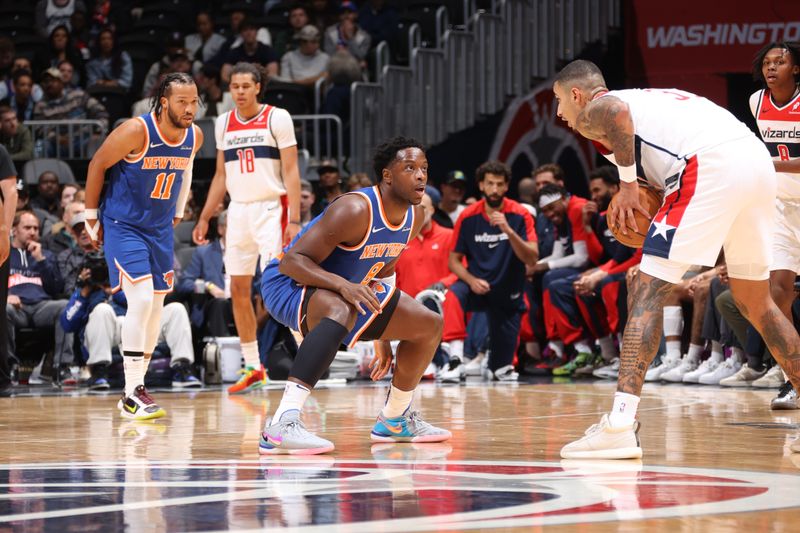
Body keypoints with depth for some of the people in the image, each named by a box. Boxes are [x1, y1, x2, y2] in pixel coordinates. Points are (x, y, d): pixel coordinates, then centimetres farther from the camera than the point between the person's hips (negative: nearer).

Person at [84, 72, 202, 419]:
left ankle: (138, 387, 21)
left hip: (160, 229, 7)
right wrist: (91, 217, -6)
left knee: (155, 307, 8)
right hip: (122, 226, -7)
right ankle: (131, 395, -15)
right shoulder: (136, 131, -23)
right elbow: (97, 165, -11)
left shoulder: (195, 137, -5)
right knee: (141, 300, -19)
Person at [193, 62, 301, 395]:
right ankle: (253, 369, 12)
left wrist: (294, 220, -15)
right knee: (239, 289, 5)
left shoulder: (277, 118, -5)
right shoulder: (224, 123, 11)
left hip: (270, 209, -6)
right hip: (238, 211, 6)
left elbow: (291, 171, -8)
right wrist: (204, 218, 14)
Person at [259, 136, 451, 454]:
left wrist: (384, 339, 16)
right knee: (341, 311, -42)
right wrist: (342, 285, -45)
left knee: (429, 325, 11)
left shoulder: (415, 217, -2)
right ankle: (282, 424, -49)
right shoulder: (355, 210, -30)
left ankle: (395, 420, 31)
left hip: (348, 290, 9)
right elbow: (292, 261, -32)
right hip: (287, 285, -9)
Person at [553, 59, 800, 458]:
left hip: (712, 166, -8)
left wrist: (627, 186, -7)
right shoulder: (649, 99, 35)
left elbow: (616, 111, -15)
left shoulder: (591, 113, 11)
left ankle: (621, 424, -17)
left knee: (648, 292, -6)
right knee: (754, 301, 21)